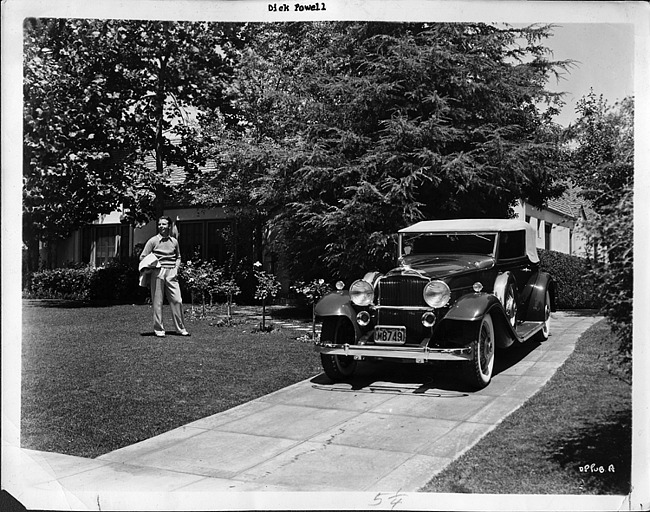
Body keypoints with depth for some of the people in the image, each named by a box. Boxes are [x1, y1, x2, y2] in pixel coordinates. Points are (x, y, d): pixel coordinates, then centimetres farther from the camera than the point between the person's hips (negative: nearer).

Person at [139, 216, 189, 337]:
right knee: (157, 302, 1)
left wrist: (176, 268, 8)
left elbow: (178, 257, 24)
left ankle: (180, 328, 8)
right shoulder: (153, 241, 2)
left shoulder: (174, 241, 12)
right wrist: (153, 264, -8)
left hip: (171, 273, 3)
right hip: (158, 272, -3)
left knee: (177, 300, -2)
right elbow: (142, 257, 3)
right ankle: (158, 329, 10)